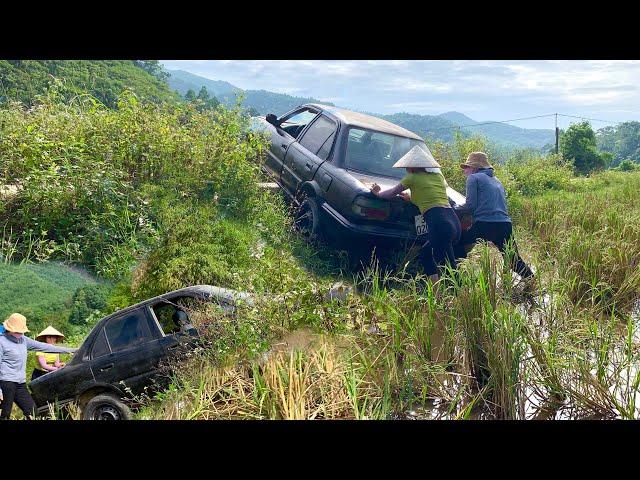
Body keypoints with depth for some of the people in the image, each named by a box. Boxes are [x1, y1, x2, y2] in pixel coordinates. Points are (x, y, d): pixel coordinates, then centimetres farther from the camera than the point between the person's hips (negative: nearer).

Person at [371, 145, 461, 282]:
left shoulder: (413, 178, 5)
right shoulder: (438, 175, 21)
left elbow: (391, 193, 19)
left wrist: (377, 193, 36)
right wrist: (411, 198, 34)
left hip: (439, 224, -7)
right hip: (454, 221, 7)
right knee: (425, 254, 21)